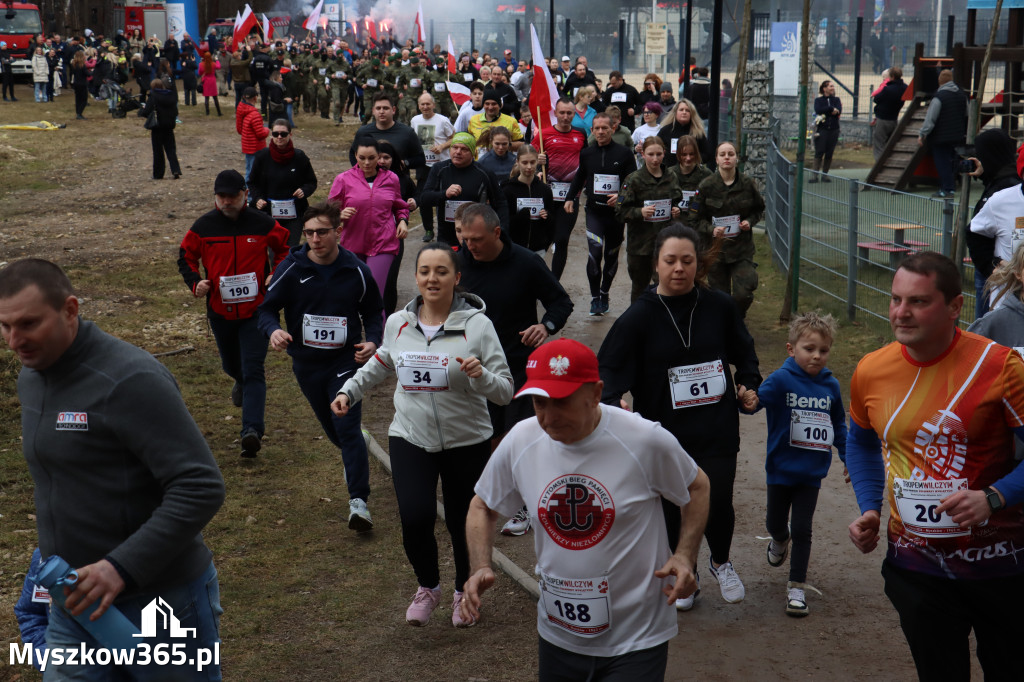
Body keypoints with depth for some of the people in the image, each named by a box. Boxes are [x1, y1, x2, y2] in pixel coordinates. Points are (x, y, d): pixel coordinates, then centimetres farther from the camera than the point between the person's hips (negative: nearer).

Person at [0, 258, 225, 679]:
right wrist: (54, 557, 16)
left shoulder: (130, 380, -21)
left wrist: (122, 567, -28)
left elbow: (201, 488, -25)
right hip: (76, 602, 7)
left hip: (159, 596, -7)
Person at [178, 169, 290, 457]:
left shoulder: (263, 224, -5)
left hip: (255, 309, -3)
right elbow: (186, 257, 9)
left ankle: (252, 430, -20)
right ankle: (241, 383, 59)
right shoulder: (203, 226, -2)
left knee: (253, 371, -12)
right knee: (231, 364, 22)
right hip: (220, 311, 3)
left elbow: (284, 248, 12)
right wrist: (195, 283, -9)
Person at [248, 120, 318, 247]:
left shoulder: (299, 157, -2)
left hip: (294, 213, -1)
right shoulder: (262, 156, 0)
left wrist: (304, 191, -13)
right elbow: (253, 183, 11)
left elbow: (312, 182, 9)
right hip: (269, 212, 1)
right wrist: (257, 199, -8)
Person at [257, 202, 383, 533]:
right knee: (331, 427, 17)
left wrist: (372, 341, -14)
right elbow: (267, 308, -2)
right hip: (306, 363, 3)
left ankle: (358, 500, -14)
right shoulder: (291, 268, -8)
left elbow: (373, 312, 6)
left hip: (345, 361, -2)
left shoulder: (357, 271, -6)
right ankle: (356, 459, 49)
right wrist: (273, 330, -25)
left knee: (348, 426, -14)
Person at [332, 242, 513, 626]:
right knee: (415, 518, -14)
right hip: (410, 438, 2)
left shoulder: (476, 324, -10)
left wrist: (480, 375, -29)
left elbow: (505, 392, -11)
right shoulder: (397, 323, 1)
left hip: (467, 442, -2)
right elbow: (380, 365, 23)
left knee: (462, 523, 8)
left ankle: (465, 591, 39)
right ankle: (427, 587, 17)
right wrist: (349, 392, 11)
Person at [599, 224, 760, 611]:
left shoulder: (718, 307, -1)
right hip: (664, 432, 0)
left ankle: (721, 563, 30)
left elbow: (743, 352, 16)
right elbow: (609, 367, -10)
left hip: (717, 430, 1)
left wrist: (750, 385, 1)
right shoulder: (640, 316, -7)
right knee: (674, 509, 9)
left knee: (718, 504, -3)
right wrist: (612, 403, -27)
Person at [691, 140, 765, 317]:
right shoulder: (706, 186, -5)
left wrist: (750, 221, -3)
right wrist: (711, 230, -18)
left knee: (743, 294, -9)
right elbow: (695, 218, -1)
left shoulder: (747, 184, 0)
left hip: (742, 247, 1)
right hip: (715, 247, -1)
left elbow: (759, 209, 17)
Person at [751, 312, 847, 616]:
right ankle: (780, 539, 54)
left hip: (811, 473, 1)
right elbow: (758, 397, -25)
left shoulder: (830, 386, -1)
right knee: (775, 522, 18)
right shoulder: (782, 380, -13)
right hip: (781, 469, -1)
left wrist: (848, 457, 14)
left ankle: (797, 587, 14)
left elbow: (839, 424, 12)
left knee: (802, 529, 1)